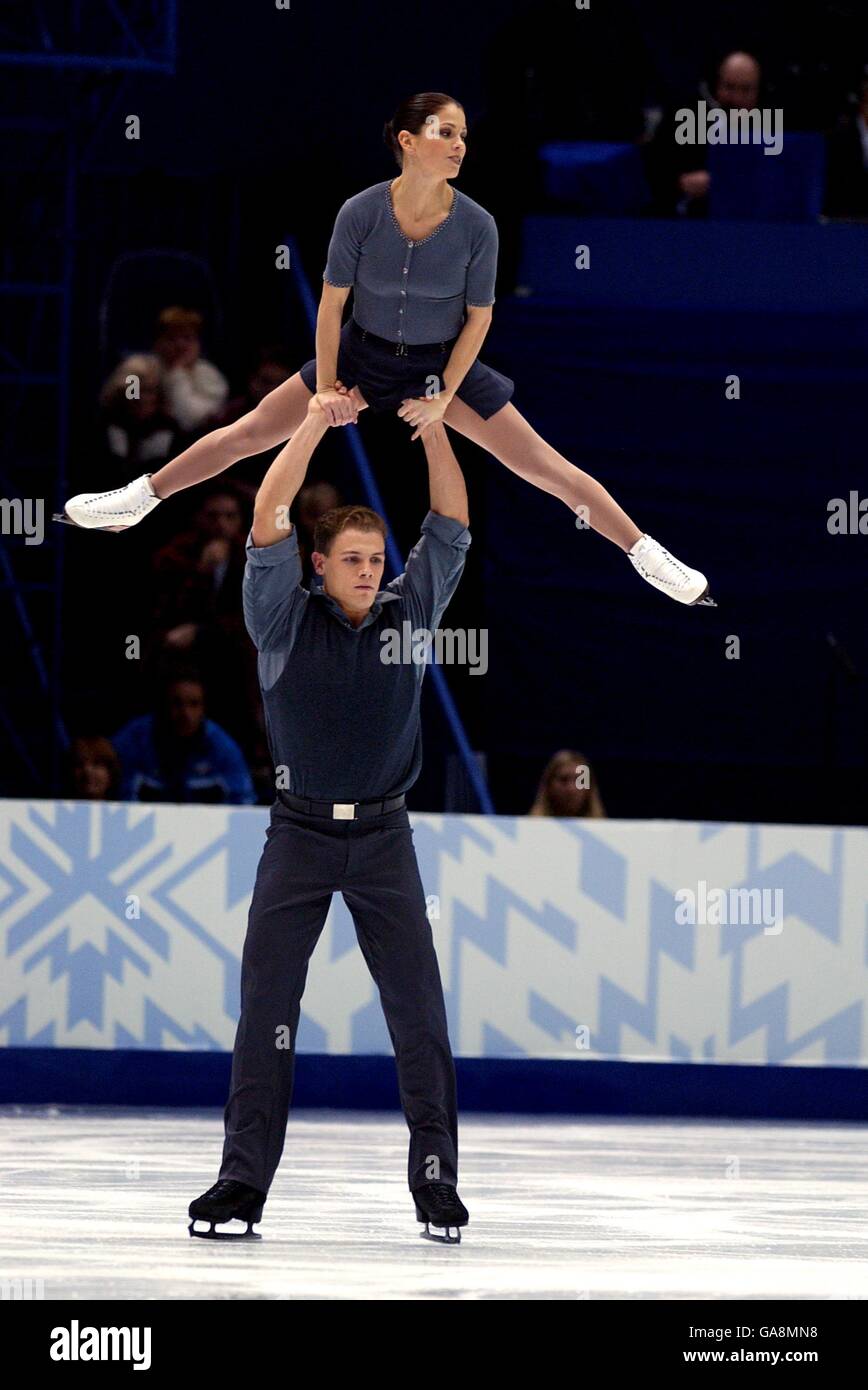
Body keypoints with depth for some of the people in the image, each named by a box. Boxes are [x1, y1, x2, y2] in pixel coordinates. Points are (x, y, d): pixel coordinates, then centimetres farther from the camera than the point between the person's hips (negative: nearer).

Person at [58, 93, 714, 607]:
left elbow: (479, 316, -9)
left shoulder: (476, 225, -21)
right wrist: (324, 386, -9)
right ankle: (138, 501, 18)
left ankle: (649, 556, 4)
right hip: (362, 353, 1)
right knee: (250, 433, 3)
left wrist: (443, 397, -11)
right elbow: (332, 300, -10)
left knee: (543, 464, -5)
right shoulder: (362, 213, -22)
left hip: (445, 363, -1)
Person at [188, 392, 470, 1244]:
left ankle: (436, 1180, 2)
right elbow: (267, 521, -10)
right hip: (299, 837, -1)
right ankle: (243, 1181, -2)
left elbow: (450, 528, 3)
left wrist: (431, 427, -6)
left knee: (418, 1013, -2)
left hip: (384, 839, 1)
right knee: (266, 1009, -3)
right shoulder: (286, 622, -1)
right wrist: (317, 420, -13)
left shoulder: (408, 617, 5)